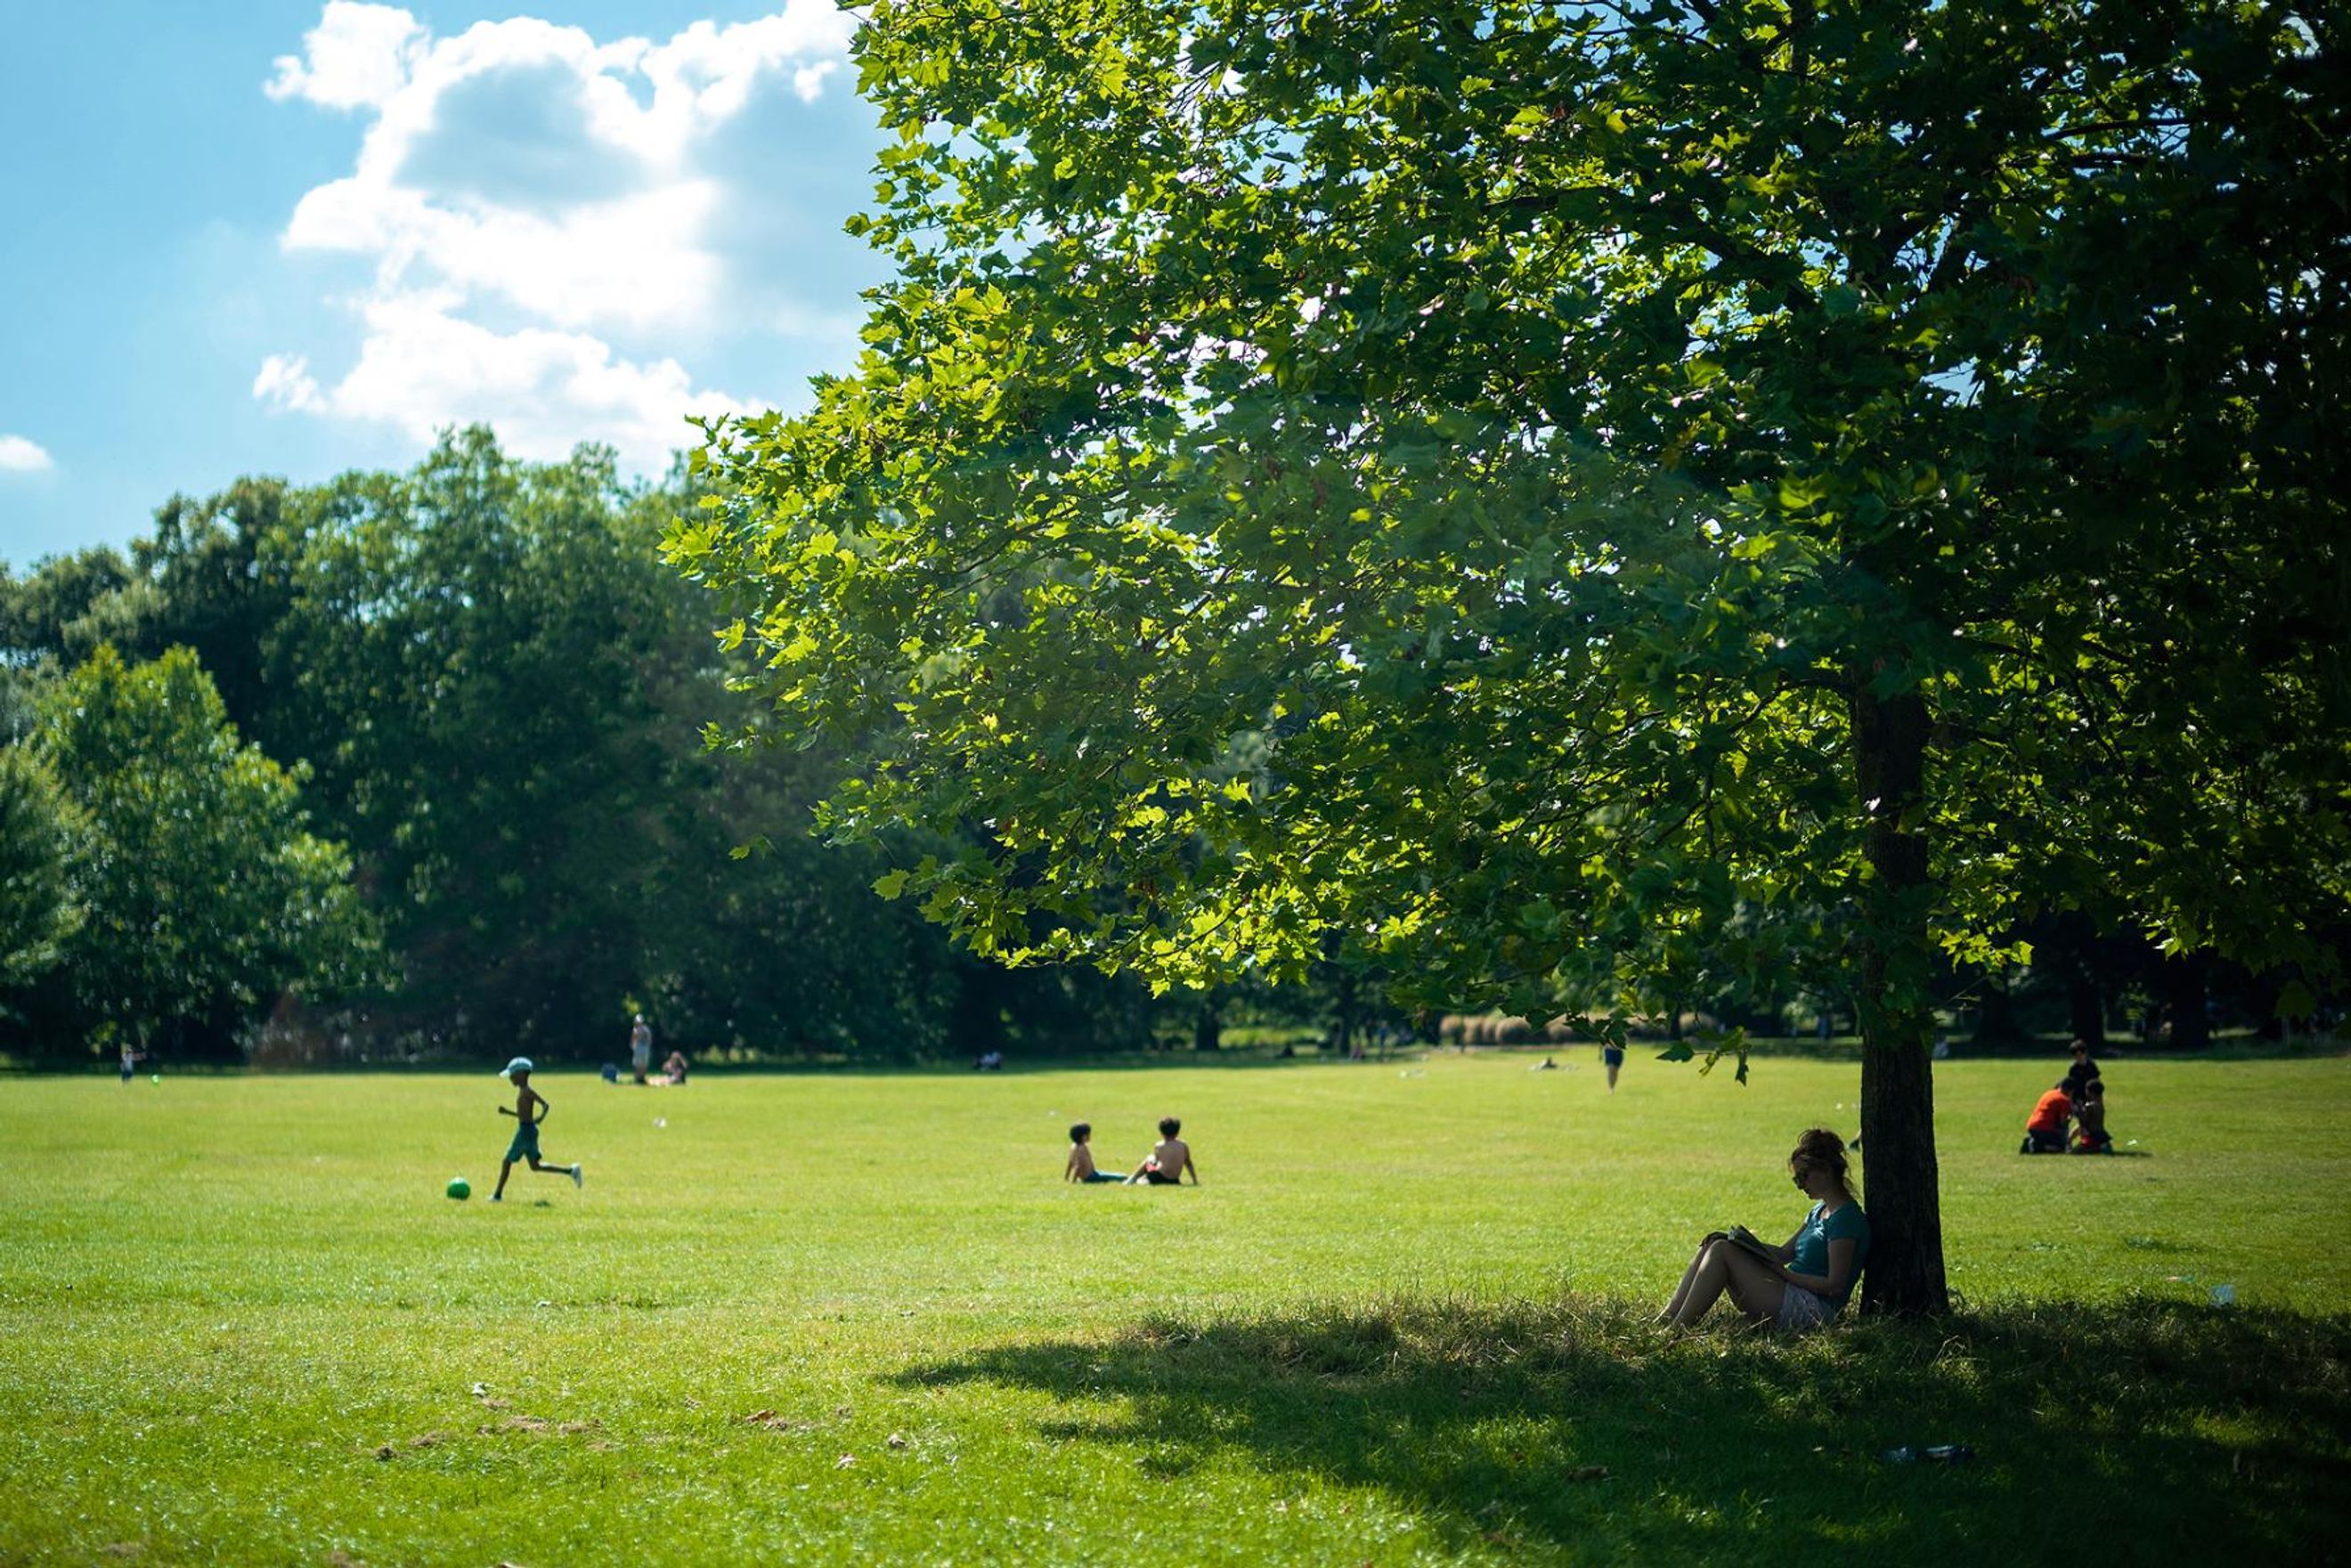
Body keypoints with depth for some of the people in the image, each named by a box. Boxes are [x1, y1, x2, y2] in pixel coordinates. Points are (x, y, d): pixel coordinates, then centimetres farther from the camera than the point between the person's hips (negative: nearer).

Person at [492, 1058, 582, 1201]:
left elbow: (545, 1104, -23)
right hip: (526, 1130, 10)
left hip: (526, 1131, -10)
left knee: (508, 1161, 1)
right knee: (535, 1166, 10)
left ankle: (498, 1195, 9)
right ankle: (571, 1171, 6)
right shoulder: (522, 1092, 15)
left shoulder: (527, 1091, -14)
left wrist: (541, 1117, -34)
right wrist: (507, 1112, 21)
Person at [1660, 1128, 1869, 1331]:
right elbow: (1785, 1253, 19)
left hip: (1811, 1308, -10)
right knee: (1714, 1244, 2)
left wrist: (1786, 1274, -16)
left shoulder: (1844, 1217, -11)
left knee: (1721, 1252, -17)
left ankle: (1677, 1329, -21)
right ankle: (1665, 1320, -8)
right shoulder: (1820, 1210, 19)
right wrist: (1744, 1242, 5)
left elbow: (1835, 1285, -17)